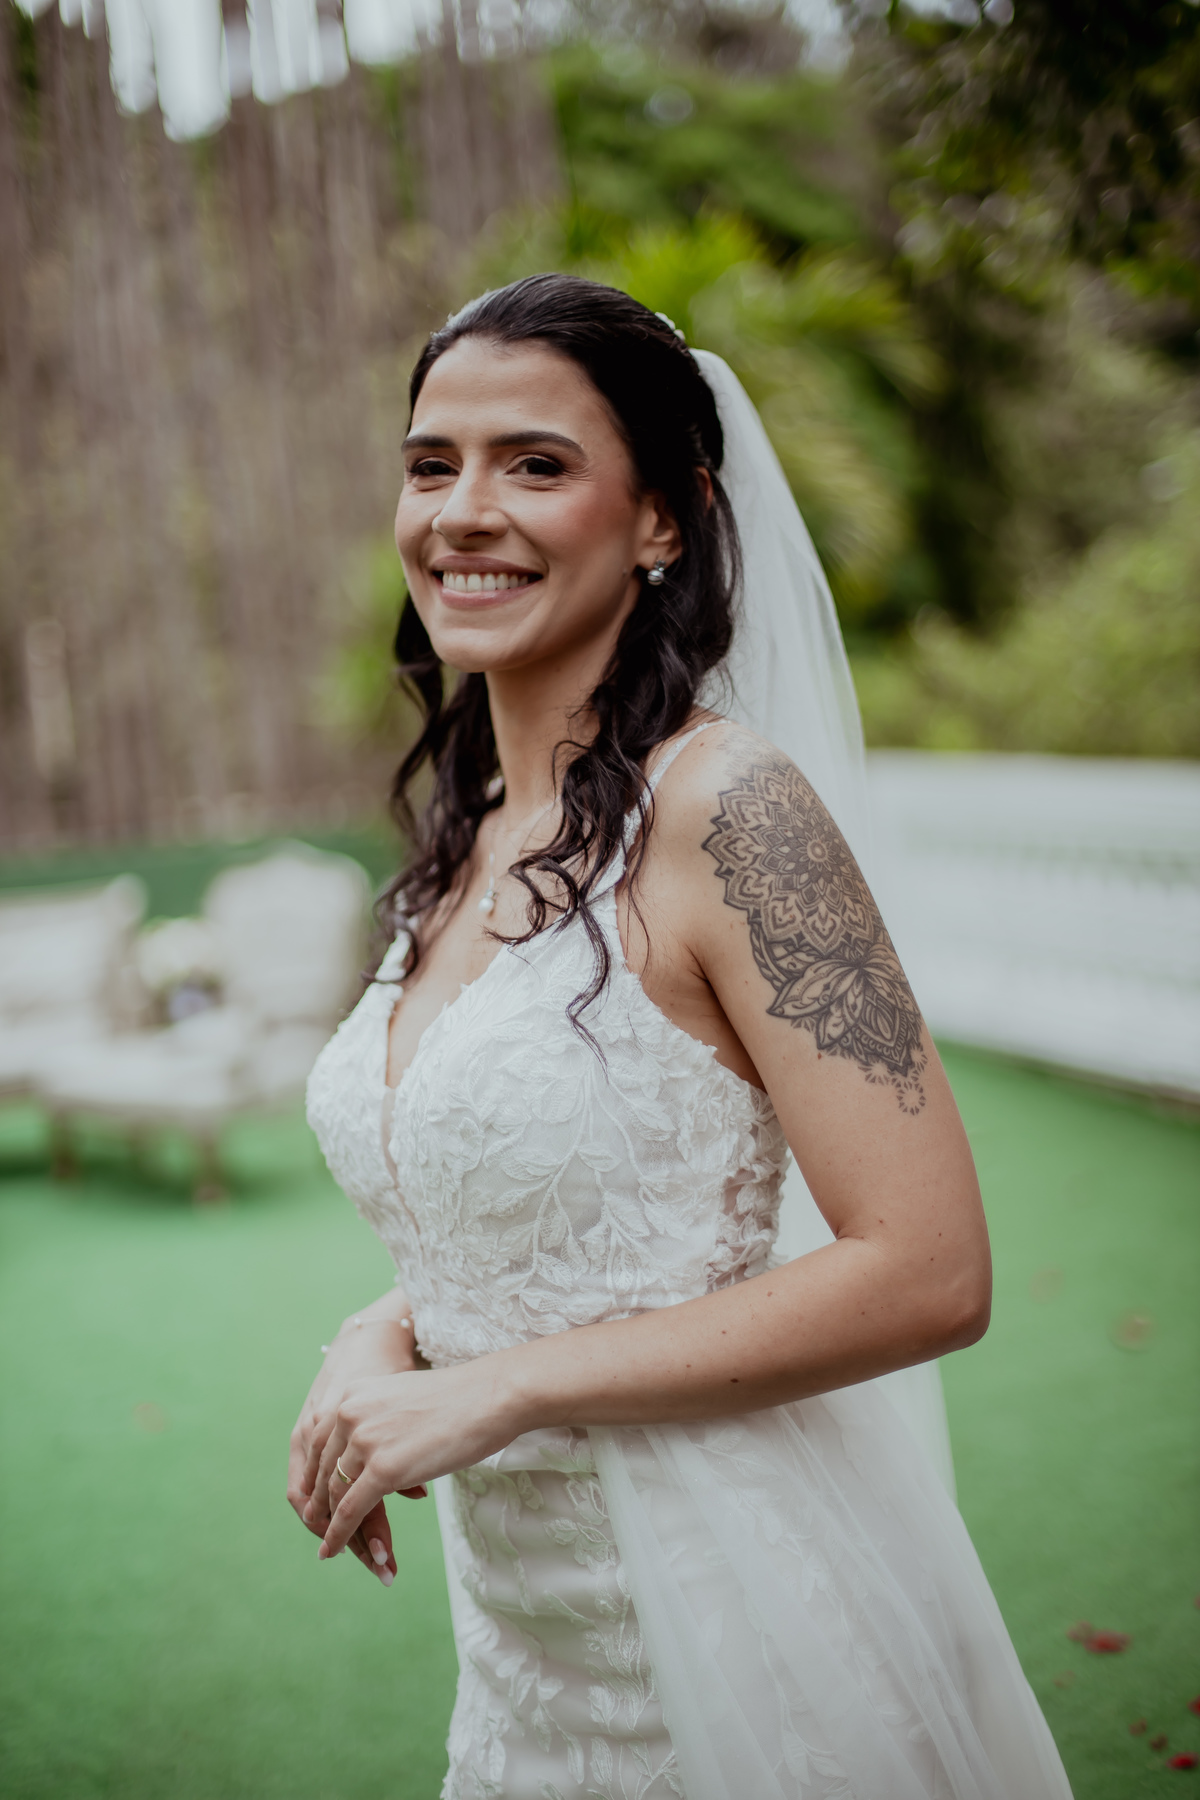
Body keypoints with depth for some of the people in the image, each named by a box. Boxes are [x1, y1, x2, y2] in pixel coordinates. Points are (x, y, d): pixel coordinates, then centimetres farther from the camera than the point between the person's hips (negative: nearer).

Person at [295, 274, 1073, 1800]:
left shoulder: (725, 809, -20)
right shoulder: (473, 836, 2)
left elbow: (929, 1272, -23)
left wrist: (494, 1386, -20)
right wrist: (385, 1333, -6)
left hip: (735, 1619, -7)